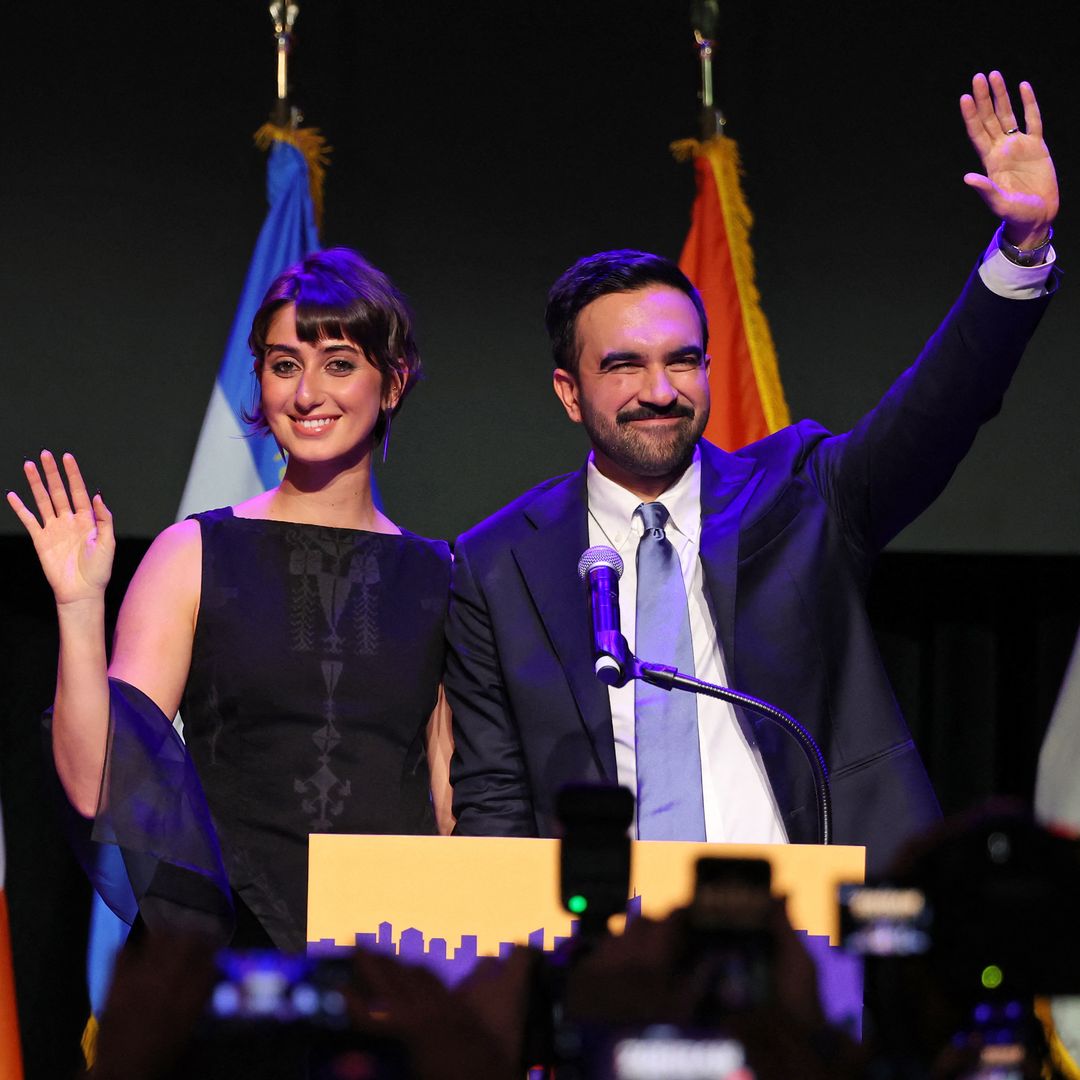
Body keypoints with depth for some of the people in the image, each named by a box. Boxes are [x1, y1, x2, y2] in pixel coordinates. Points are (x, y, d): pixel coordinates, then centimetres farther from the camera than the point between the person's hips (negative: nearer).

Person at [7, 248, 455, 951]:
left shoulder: (438, 578, 9)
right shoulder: (195, 556, 4)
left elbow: (453, 801, 9)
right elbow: (97, 788, -2)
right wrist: (80, 607, -11)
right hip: (228, 942, -1)